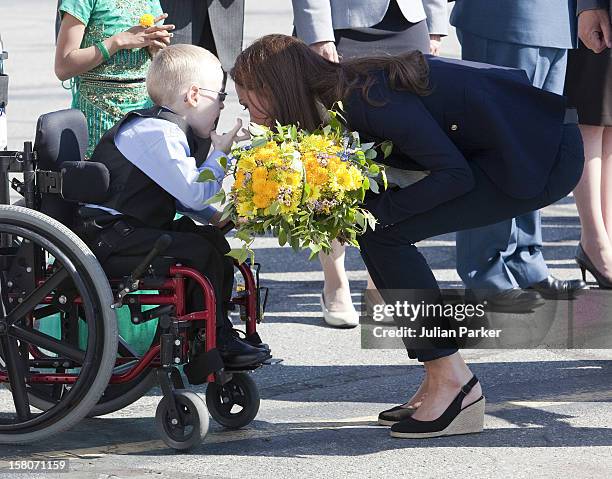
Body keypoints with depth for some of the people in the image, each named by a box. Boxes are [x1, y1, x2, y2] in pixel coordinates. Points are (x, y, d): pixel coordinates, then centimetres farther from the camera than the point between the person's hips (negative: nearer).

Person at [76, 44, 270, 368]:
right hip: (107, 233, -11)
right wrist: (221, 154, -10)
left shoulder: (164, 129, 16)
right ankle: (216, 343, -12)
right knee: (201, 251, -23)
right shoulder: (157, 133, -19)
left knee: (214, 238, 15)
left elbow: (183, 199, 20)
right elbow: (194, 193, -24)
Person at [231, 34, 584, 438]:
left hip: (546, 156, -9)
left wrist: (374, 212, -19)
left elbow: (455, 175, -21)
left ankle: (453, 381, -8)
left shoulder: (370, 99, -22)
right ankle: (439, 379, 9)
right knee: (381, 228, 5)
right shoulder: (345, 90, 5)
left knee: (385, 234, -13)